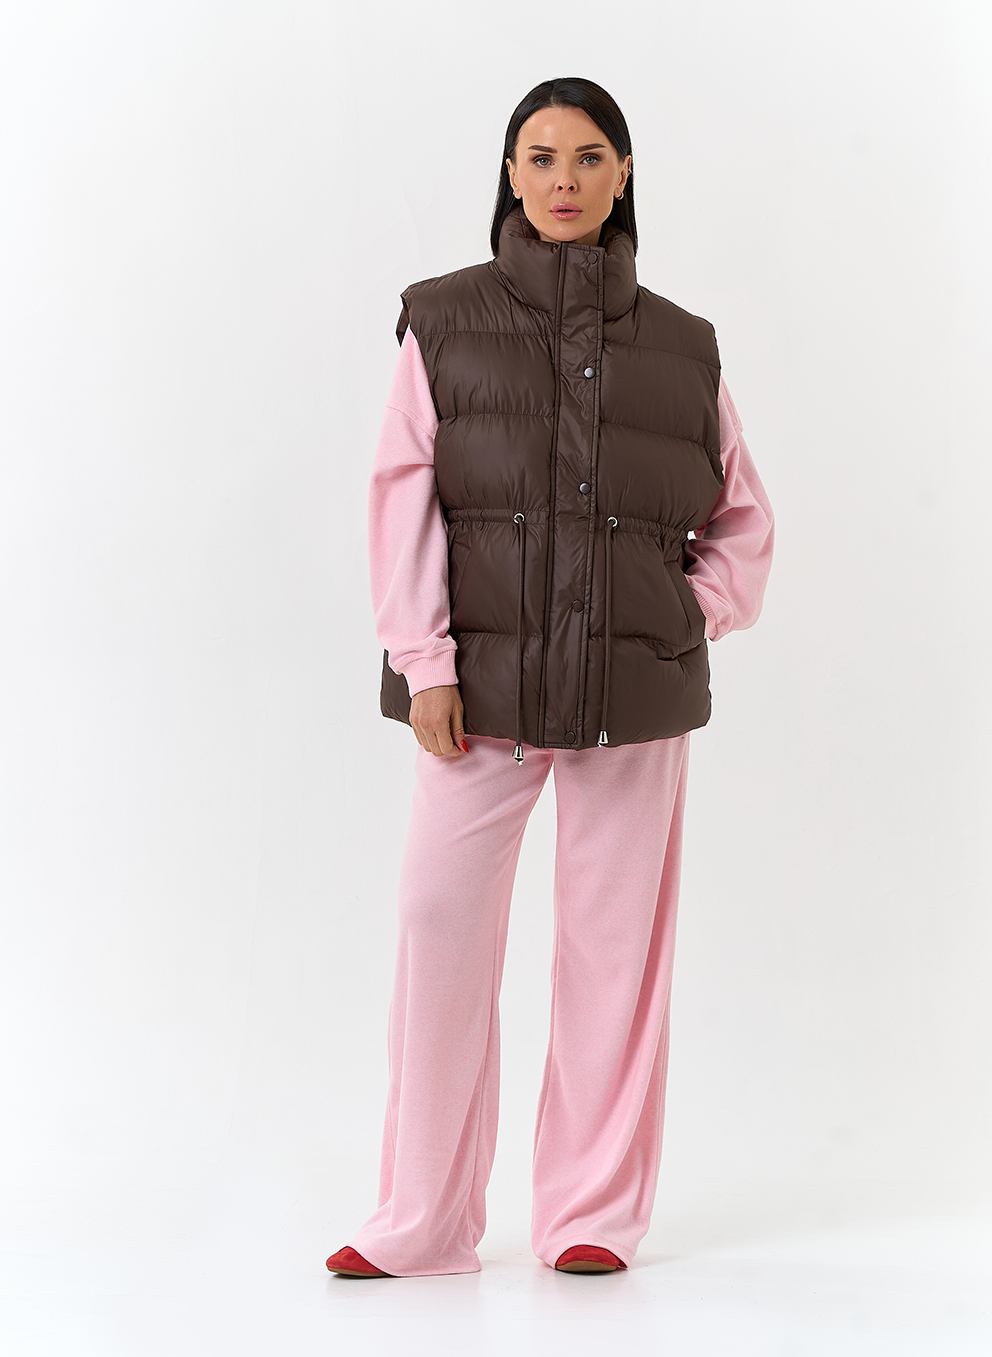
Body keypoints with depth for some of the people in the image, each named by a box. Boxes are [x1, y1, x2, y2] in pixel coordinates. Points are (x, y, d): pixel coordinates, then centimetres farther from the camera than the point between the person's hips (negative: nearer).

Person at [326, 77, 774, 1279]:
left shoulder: (679, 347, 10)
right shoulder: (444, 323, 5)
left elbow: (742, 520, 16)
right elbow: (404, 500, 0)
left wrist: (692, 622, 0)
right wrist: (423, 663, -8)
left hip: (635, 687, 1)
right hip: (485, 682, -1)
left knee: (613, 944, 4)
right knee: (440, 930, -5)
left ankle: (594, 1214, 14)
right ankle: (423, 1223, 4)